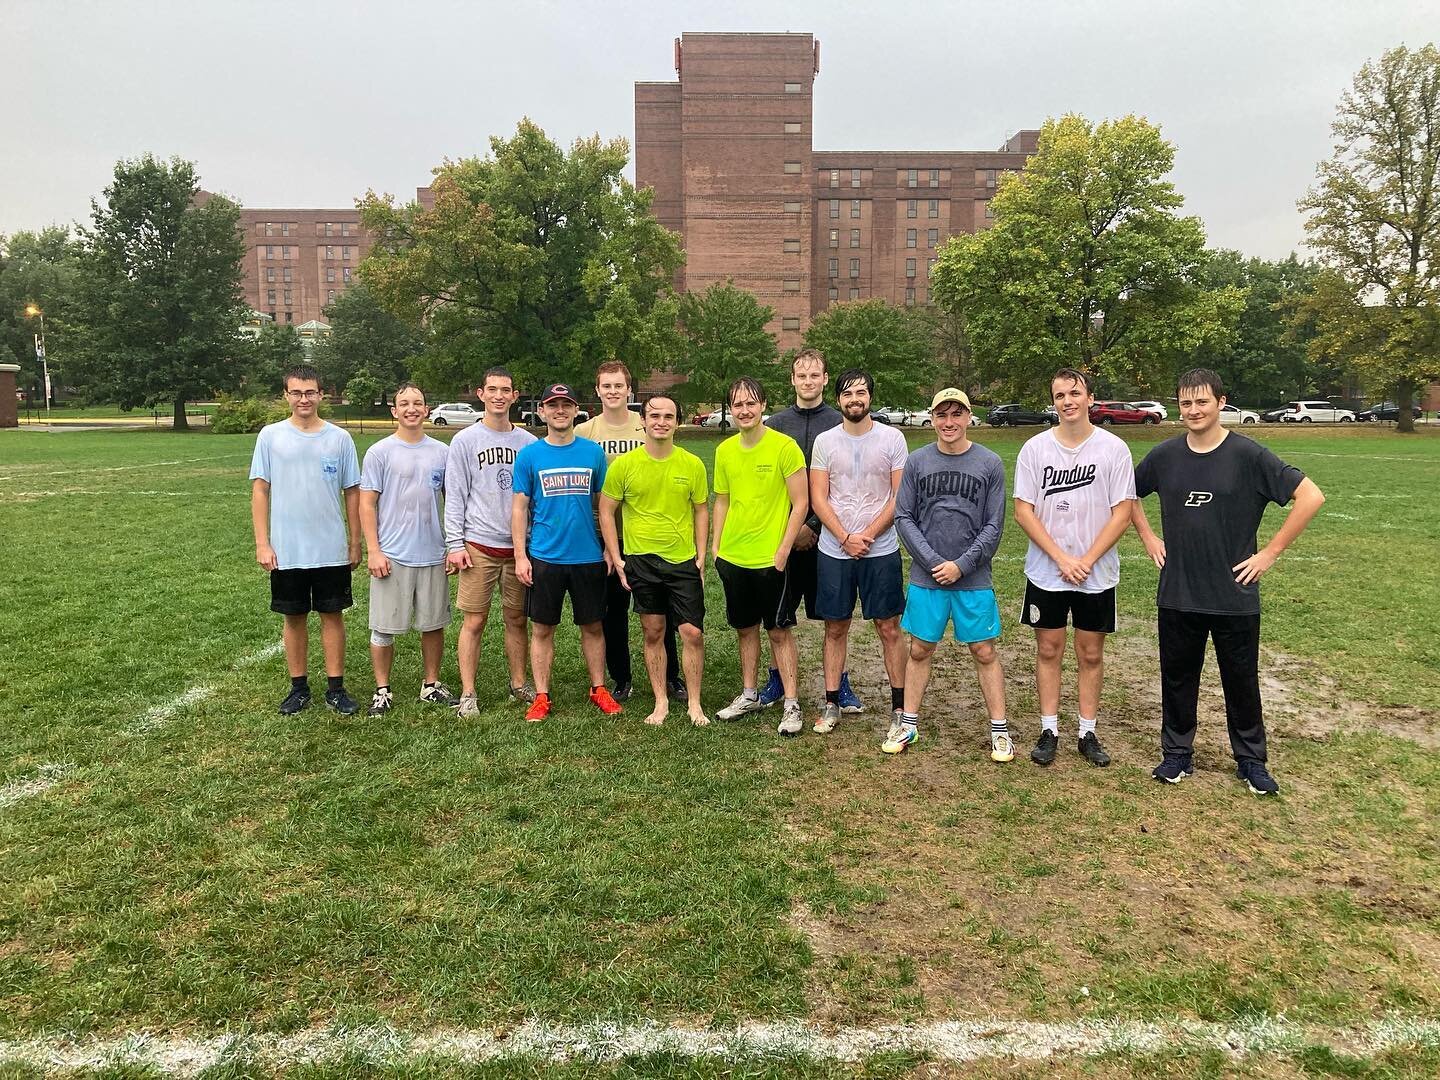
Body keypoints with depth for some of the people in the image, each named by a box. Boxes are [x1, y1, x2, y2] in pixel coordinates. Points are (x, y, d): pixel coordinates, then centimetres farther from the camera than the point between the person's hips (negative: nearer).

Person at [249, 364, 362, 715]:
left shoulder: (340, 438, 1)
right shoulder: (271, 436, 1)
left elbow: (352, 493, 5)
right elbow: (259, 490, 1)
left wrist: (355, 542, 4)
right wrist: (262, 543, -5)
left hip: (332, 549, 0)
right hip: (286, 550, 0)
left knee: (332, 614, 5)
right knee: (294, 617, 10)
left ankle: (335, 688, 15)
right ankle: (299, 688, 22)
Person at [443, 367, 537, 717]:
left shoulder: (528, 442, 8)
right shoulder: (465, 441, 1)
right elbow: (455, 496, -2)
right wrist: (455, 544, -8)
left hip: (519, 545, 3)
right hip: (478, 546, -3)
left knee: (517, 619, 11)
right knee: (474, 621, 0)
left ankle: (518, 684, 23)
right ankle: (468, 694, 8)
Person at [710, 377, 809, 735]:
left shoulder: (784, 446, -11)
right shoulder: (724, 450, 5)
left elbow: (800, 503, -11)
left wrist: (782, 551, -14)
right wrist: (716, 545, 8)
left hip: (770, 558, -5)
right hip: (732, 556, 5)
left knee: (779, 631, 3)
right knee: (745, 628, 16)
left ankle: (791, 705, 12)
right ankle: (749, 695, 30)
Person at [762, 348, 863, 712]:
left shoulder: (840, 424, 0)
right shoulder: (775, 425, 6)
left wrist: (812, 525, -11)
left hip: (826, 531, -1)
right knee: (779, 613, 8)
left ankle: (840, 681, 18)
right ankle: (777, 679, 22)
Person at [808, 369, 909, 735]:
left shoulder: (892, 438, -1)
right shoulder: (825, 441, 3)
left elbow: (901, 497, -3)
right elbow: (818, 500, 0)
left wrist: (868, 535, -12)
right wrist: (845, 538, -11)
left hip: (881, 550, -1)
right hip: (834, 551, 2)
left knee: (889, 627, 4)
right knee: (835, 627, 8)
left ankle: (900, 705, 14)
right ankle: (832, 704, 18)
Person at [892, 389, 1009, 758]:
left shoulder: (989, 463, 0)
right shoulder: (917, 461, 3)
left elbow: (994, 526, -2)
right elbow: (903, 518, 0)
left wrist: (961, 565, -11)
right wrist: (934, 562, -9)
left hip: (974, 578, -1)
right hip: (925, 577, 1)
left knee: (984, 651, 4)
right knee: (920, 649, 9)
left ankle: (999, 729, 16)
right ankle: (908, 723, 21)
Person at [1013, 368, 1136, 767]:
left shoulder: (1114, 448, -4)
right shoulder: (1035, 448, -2)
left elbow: (1122, 514, -5)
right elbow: (1023, 511, -4)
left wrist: (1085, 561, -13)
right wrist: (1061, 558, -12)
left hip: (1097, 574, 0)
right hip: (1045, 572, 1)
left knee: (1091, 654, 9)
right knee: (1048, 651, 8)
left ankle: (1088, 734, 20)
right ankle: (1049, 731, 18)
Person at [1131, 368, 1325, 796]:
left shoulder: (1248, 455, -9)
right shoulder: (1165, 455, 1)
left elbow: (1310, 496, -9)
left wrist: (1270, 553, -9)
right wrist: (1149, 538, 8)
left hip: (1235, 596, -2)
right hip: (1178, 595, 3)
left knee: (1241, 681, 11)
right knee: (1177, 677, 12)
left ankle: (1251, 760, 27)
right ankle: (1177, 753, 27)